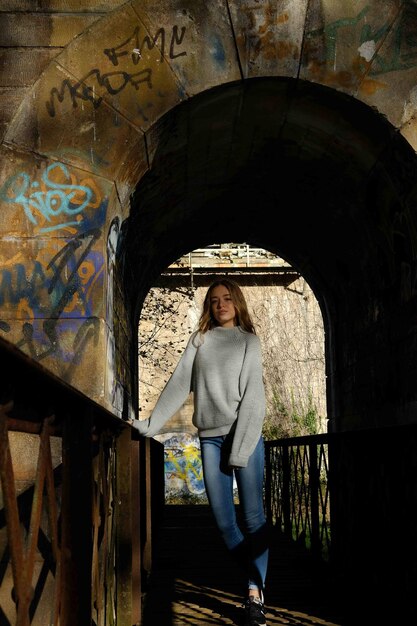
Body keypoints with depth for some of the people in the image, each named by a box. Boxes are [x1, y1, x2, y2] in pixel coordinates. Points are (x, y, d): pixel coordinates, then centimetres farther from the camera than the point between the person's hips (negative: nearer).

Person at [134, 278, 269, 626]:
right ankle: (257, 582, 12)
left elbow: (253, 395, -4)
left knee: (253, 516, -6)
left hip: (245, 434, -3)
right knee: (224, 519, 0)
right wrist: (151, 425, 3)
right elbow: (179, 385, 11)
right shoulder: (200, 340, 13)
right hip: (210, 437, 3)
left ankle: (255, 594, 0)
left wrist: (240, 447, -12)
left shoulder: (248, 340, 5)